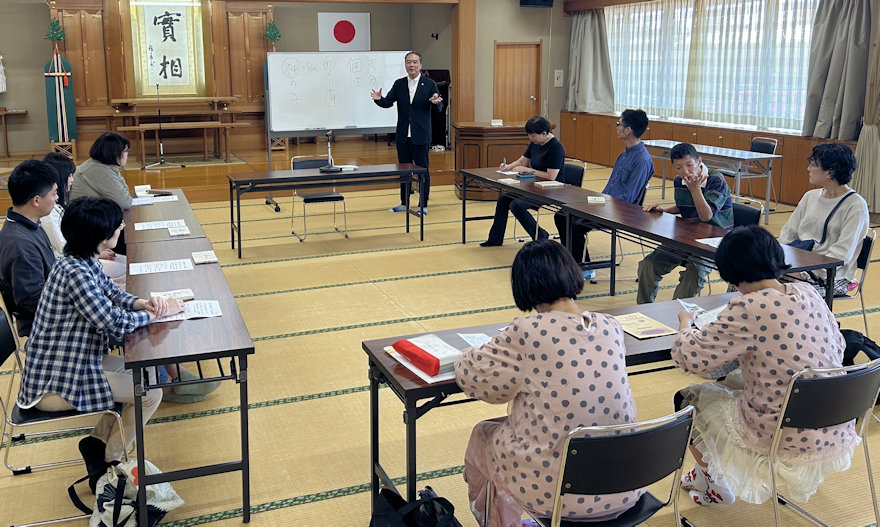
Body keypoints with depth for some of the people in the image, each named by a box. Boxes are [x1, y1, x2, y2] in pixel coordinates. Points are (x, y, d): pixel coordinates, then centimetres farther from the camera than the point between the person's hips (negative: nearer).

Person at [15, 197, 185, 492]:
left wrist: (142, 303, -9)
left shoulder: (84, 260, 1)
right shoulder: (74, 272, -28)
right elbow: (115, 324, -29)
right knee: (150, 393, -7)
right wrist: (158, 313, -13)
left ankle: (99, 441, 23)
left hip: (66, 364, 10)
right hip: (54, 386, -10)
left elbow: (111, 292, 12)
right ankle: (106, 466, 11)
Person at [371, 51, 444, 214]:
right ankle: (404, 203, 25)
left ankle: (423, 205, 11)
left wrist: (436, 103, -27)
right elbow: (388, 102, 0)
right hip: (402, 136, 4)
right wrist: (379, 99, -22)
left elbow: (438, 109, -4)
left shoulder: (429, 84, -2)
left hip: (420, 136, -4)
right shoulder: (399, 84, 6)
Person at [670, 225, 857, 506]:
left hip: (786, 443, -7)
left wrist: (685, 323, 3)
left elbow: (688, 357, -18)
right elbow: (838, 346, 13)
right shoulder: (807, 292, -2)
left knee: (687, 398, 15)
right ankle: (719, 473, 37)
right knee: (730, 381, 26)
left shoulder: (748, 309, -23)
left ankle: (714, 484, 33)